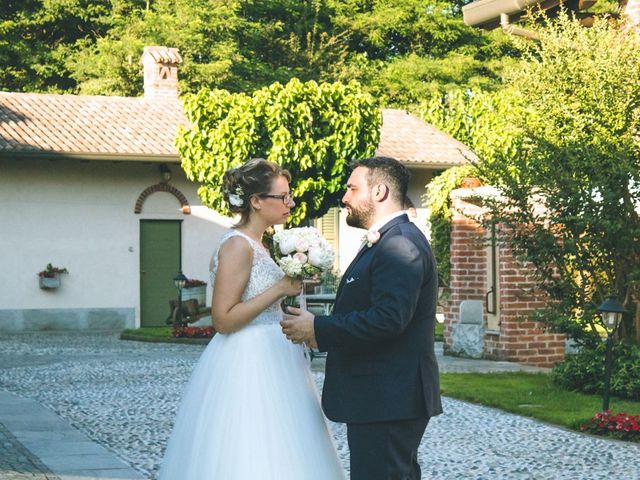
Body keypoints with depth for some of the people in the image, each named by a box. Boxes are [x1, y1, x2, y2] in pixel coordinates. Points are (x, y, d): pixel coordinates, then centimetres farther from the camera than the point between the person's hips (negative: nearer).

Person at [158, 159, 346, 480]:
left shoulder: (254, 245, 13)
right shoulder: (238, 246, -16)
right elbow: (223, 319, -21)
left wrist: (292, 282, 13)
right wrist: (279, 289, -19)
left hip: (265, 363, 10)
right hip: (245, 367, -10)